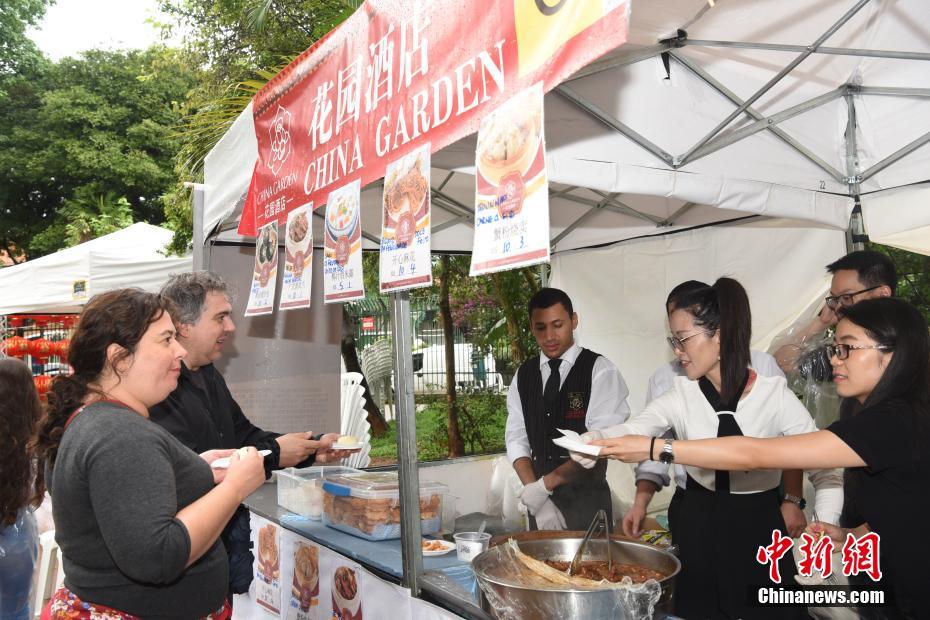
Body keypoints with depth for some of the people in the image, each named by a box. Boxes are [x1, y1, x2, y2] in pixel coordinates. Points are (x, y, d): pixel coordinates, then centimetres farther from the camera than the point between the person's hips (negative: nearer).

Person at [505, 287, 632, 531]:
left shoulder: (600, 370, -8)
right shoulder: (522, 376, 6)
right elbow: (517, 440, 2)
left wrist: (545, 484, -17)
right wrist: (536, 495, -11)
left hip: (587, 502, -4)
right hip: (541, 504, 4)